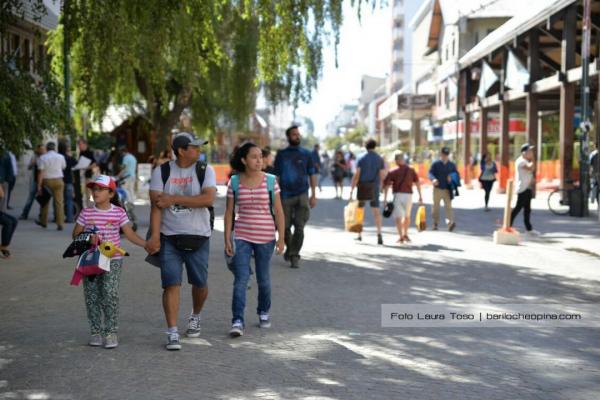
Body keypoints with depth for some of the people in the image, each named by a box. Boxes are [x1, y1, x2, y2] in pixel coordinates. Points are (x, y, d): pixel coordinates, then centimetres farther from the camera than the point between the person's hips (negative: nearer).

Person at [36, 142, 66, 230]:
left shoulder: (43, 158, -5)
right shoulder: (60, 157, 2)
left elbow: (41, 172, -10)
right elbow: (64, 167, 18)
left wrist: (39, 186, -9)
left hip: (47, 181, -1)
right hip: (58, 181, 1)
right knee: (59, 202, 0)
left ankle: (43, 221, 26)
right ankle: (60, 224, -6)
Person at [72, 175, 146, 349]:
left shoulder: (118, 213, -2)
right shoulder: (86, 213, 2)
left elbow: (130, 234, -1)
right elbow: (75, 234, 8)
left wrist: (147, 244, -14)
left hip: (112, 260, -2)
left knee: (110, 295, -10)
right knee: (92, 296, 4)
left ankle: (111, 332, -1)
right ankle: (95, 331, 15)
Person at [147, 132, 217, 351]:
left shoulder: (205, 170, 0)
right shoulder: (161, 172, 1)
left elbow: (209, 199, -15)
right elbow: (156, 205, -5)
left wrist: (174, 199, -15)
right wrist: (155, 236, -16)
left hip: (198, 237, 1)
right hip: (169, 237, -1)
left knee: (200, 283, 10)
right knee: (171, 284, -7)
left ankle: (195, 317, 39)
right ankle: (172, 333, -5)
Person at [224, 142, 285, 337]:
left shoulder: (270, 181, -3)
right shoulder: (234, 182, -1)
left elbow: (278, 211, -1)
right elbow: (229, 212, 3)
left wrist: (281, 237, -5)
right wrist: (227, 239, -1)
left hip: (265, 237, 0)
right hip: (241, 237, 0)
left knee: (263, 279, 13)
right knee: (241, 279, -9)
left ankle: (263, 312, 34)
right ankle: (237, 322, -11)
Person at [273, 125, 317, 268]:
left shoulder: (306, 154, 6)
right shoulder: (281, 154, 6)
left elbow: (312, 175, 8)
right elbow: (276, 176, 7)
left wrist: (314, 195, 1)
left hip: (302, 195, -1)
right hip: (285, 196, 1)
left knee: (299, 227, -8)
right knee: (285, 227, 5)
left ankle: (294, 256, -1)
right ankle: (289, 248, 32)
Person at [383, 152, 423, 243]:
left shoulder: (393, 172, 2)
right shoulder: (411, 170, 8)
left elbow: (386, 185, -6)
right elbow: (417, 183, 0)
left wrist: (385, 198, -3)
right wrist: (420, 196, 2)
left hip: (398, 194, -3)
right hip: (408, 195, 3)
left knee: (398, 216, -3)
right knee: (407, 216, 21)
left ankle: (401, 236, -16)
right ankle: (405, 234, 30)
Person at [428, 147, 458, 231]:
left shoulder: (452, 165, 10)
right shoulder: (435, 164, 2)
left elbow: (456, 174, 14)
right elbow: (430, 173, -7)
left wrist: (452, 177, -10)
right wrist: (433, 179, -30)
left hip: (447, 189, 1)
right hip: (437, 189, -1)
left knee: (448, 206, -12)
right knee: (436, 206, 7)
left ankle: (450, 223, -24)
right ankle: (435, 223, 18)